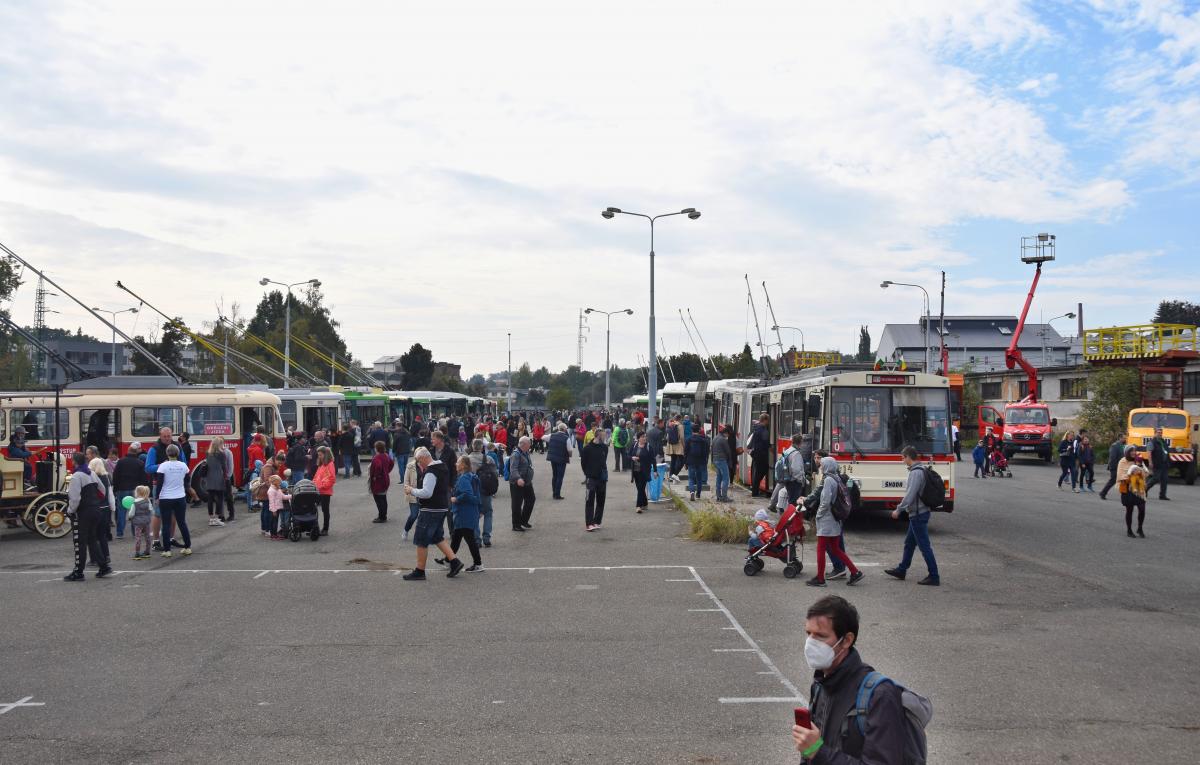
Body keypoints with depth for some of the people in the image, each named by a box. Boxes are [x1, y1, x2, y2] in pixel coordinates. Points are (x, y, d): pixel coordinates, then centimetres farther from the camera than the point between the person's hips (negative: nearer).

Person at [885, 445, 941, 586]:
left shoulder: (916, 473, -20)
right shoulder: (921, 470, 10)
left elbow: (910, 495, -23)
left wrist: (898, 510, -13)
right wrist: (901, 508, 18)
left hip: (918, 515, -10)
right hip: (918, 513, 10)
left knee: (924, 546, -4)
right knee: (909, 543, 19)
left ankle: (934, 577, 2)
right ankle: (901, 570, 30)